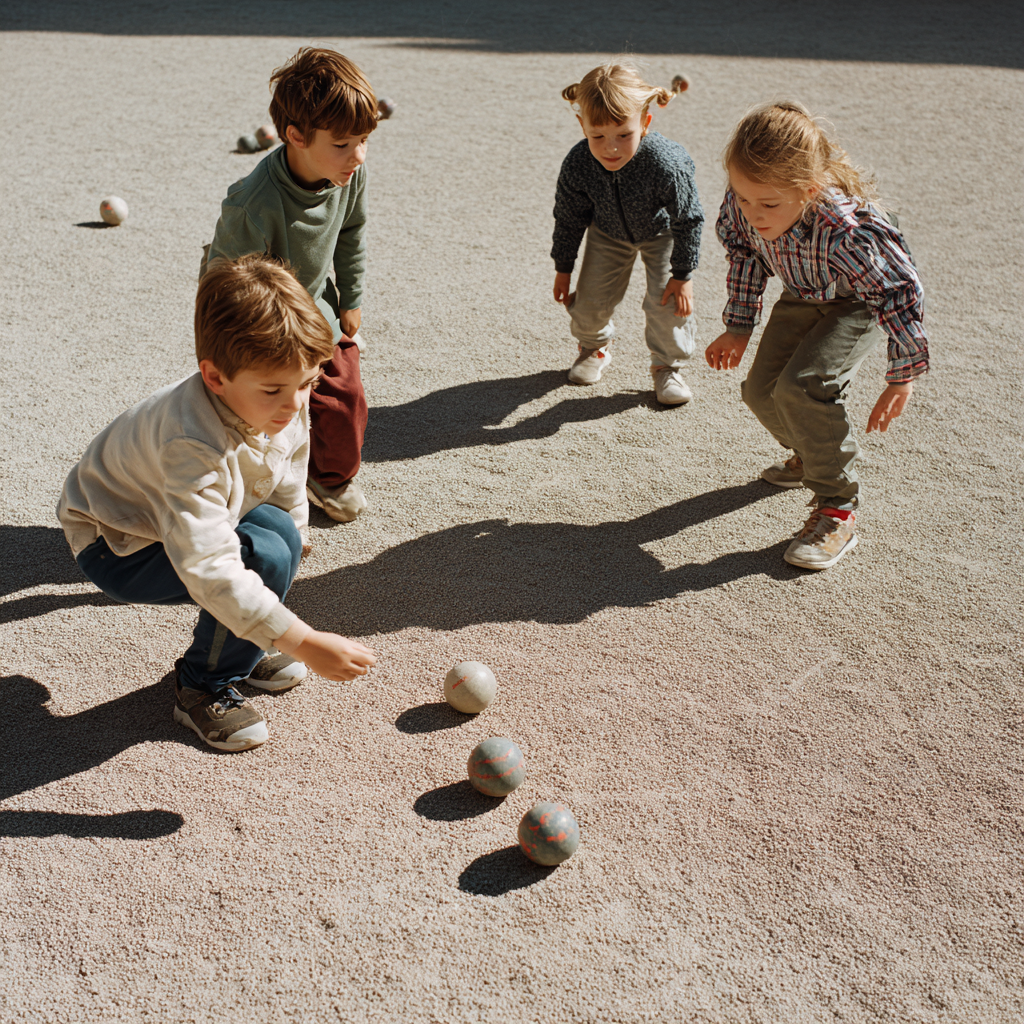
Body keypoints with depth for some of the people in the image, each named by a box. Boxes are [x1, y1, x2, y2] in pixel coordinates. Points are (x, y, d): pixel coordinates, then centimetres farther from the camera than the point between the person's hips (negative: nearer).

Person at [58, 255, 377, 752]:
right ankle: (203, 684, -4)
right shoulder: (192, 445, -41)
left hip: (201, 518, 7)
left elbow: (289, 495, 4)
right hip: (113, 544, -7)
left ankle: (245, 648, 7)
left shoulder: (285, 406, -17)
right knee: (265, 557, -28)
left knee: (278, 528, -20)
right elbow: (209, 570, -46)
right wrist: (305, 643, -48)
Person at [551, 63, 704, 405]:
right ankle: (593, 348, 35)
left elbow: (688, 220, -25)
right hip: (608, 233, 3)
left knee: (667, 302, -10)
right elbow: (568, 218, -12)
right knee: (590, 299, 3)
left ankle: (667, 366, 15)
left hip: (662, 233, -2)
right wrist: (563, 267, -2)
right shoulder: (577, 164, -32)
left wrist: (683, 274, -19)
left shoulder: (667, 164, -41)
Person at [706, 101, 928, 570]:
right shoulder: (743, 205, -27)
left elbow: (899, 293, -29)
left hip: (859, 304, -7)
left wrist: (902, 377, -21)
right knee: (761, 389, 8)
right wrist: (737, 328, 4)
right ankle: (814, 455, 40)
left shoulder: (843, 231, -43)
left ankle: (838, 511, -13)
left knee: (803, 385, -27)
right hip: (801, 297, 7)